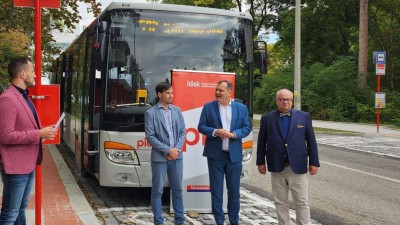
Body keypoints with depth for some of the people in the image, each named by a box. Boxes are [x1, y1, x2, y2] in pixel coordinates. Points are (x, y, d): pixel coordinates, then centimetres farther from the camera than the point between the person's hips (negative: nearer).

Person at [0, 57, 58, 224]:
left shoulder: (24, 96, 14)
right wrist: (39, 134, -21)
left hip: (28, 164, 10)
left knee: (21, 209, 18)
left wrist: (43, 131, 8)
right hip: (15, 166, -10)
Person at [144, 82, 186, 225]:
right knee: (157, 191, 3)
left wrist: (177, 149, -8)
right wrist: (168, 150, -14)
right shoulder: (150, 113, -5)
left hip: (177, 156, 4)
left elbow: (183, 132, 8)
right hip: (159, 158, -4)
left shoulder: (177, 111, 9)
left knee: (177, 189, 11)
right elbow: (150, 137, -10)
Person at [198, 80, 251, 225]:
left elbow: (247, 128, 3)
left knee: (234, 190, 8)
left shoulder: (241, 108, 5)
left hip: (234, 155, 1)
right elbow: (201, 127, -1)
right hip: (215, 154, -1)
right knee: (216, 190, 5)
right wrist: (215, 132, -18)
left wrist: (233, 134, -15)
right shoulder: (208, 107, 2)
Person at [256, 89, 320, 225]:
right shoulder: (267, 119, 4)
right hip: (277, 167, 1)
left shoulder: (304, 117, 3)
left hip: (298, 166, -1)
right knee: (280, 202, 9)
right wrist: (261, 162, 3)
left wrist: (314, 162, -1)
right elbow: (261, 142, 6)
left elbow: (311, 141, 3)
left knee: (302, 202, 2)